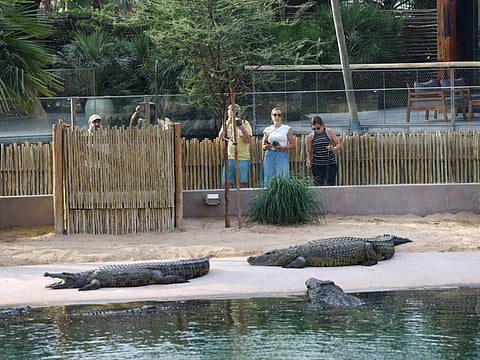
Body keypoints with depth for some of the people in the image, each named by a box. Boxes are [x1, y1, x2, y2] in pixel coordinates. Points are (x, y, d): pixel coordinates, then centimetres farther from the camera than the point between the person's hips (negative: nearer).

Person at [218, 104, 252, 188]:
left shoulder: (245, 124, 3)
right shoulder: (226, 124, 12)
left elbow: (249, 140, -8)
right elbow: (220, 136, -5)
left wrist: (241, 128, -18)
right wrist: (228, 123, -13)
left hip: (243, 158, -3)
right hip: (229, 158, 3)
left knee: (243, 183, -2)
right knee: (225, 184, -1)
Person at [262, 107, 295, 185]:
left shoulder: (287, 129, 5)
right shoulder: (268, 130, 11)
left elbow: (293, 145, 3)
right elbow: (263, 146, 15)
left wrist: (282, 147, -12)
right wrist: (267, 146, -8)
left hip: (282, 156, -2)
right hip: (270, 156, 2)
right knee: (269, 179, -3)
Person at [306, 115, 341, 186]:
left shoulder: (330, 132, 0)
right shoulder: (310, 136, 4)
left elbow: (339, 145, 1)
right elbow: (309, 151, 13)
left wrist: (333, 148, -20)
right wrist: (308, 160, -5)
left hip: (330, 164, -1)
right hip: (316, 166, 1)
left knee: (330, 185, -3)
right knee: (318, 186, -2)